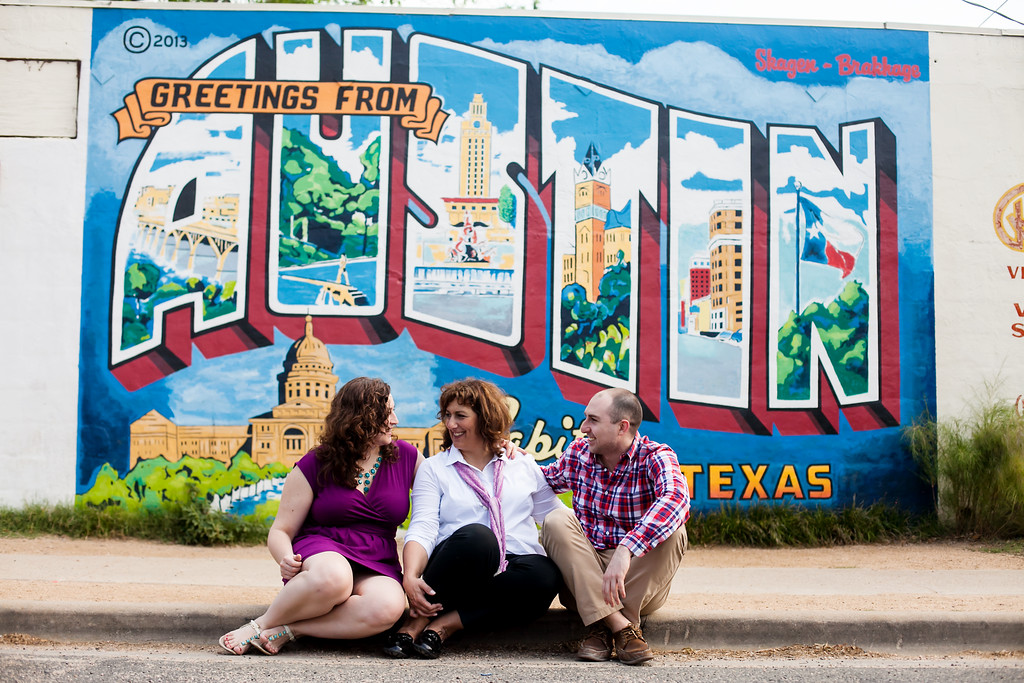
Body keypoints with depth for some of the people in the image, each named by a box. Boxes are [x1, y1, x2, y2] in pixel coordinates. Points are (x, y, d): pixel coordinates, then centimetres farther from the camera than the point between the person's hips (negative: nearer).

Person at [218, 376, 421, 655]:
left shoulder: (405, 457, 9)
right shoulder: (316, 465, 3)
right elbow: (280, 531, 3)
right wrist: (286, 560, -20)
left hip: (377, 567, 2)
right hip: (321, 552, -2)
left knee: (388, 606, -36)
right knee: (333, 576, -41)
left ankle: (288, 630, -24)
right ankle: (261, 624, -17)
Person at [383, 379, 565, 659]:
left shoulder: (523, 465, 17)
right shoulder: (434, 468, 12)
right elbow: (422, 530, -1)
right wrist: (410, 577, -20)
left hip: (516, 568, 3)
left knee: (545, 575, -33)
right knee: (475, 535, -36)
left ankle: (445, 624, -24)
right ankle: (418, 620, -20)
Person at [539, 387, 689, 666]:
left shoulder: (656, 457, -14)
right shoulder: (578, 452, 0)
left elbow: (676, 499, -37)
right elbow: (545, 479, 20)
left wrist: (626, 550, -49)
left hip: (640, 581, -3)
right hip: (584, 572, 3)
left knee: (671, 531, -29)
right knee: (556, 521, -23)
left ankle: (602, 627, -26)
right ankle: (619, 625, -31)